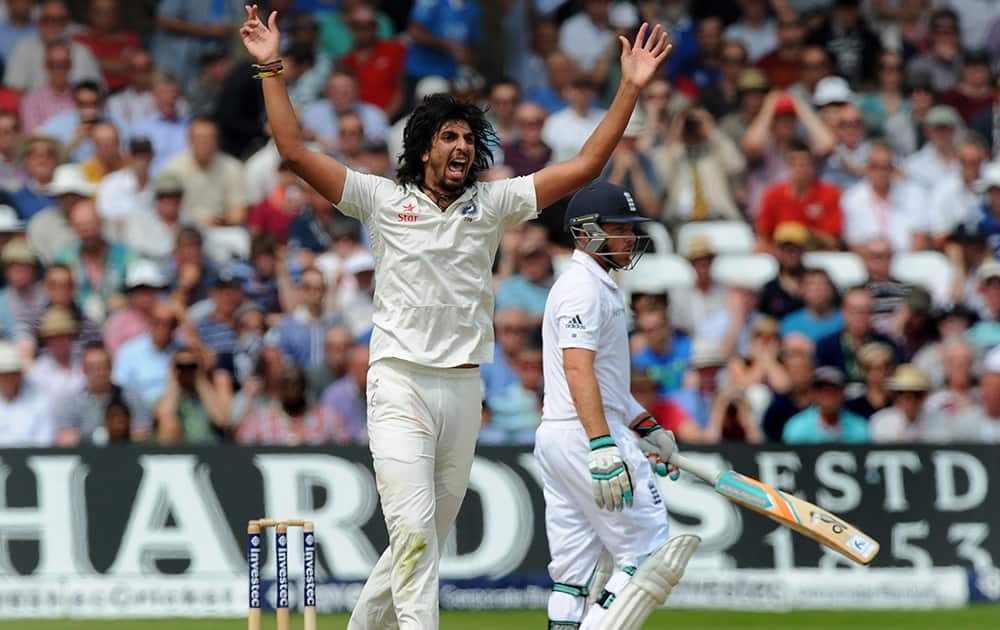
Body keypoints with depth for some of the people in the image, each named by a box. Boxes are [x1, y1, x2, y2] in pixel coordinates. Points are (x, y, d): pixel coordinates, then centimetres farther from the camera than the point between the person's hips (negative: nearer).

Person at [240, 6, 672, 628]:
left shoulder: (493, 203, 9)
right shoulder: (384, 199, 3)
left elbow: (584, 167, 6)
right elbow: (295, 152, -2)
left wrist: (630, 90, -1)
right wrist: (272, 69, -8)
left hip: (464, 389, 4)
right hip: (400, 384, -4)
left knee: (426, 540, 9)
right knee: (414, 529, -17)